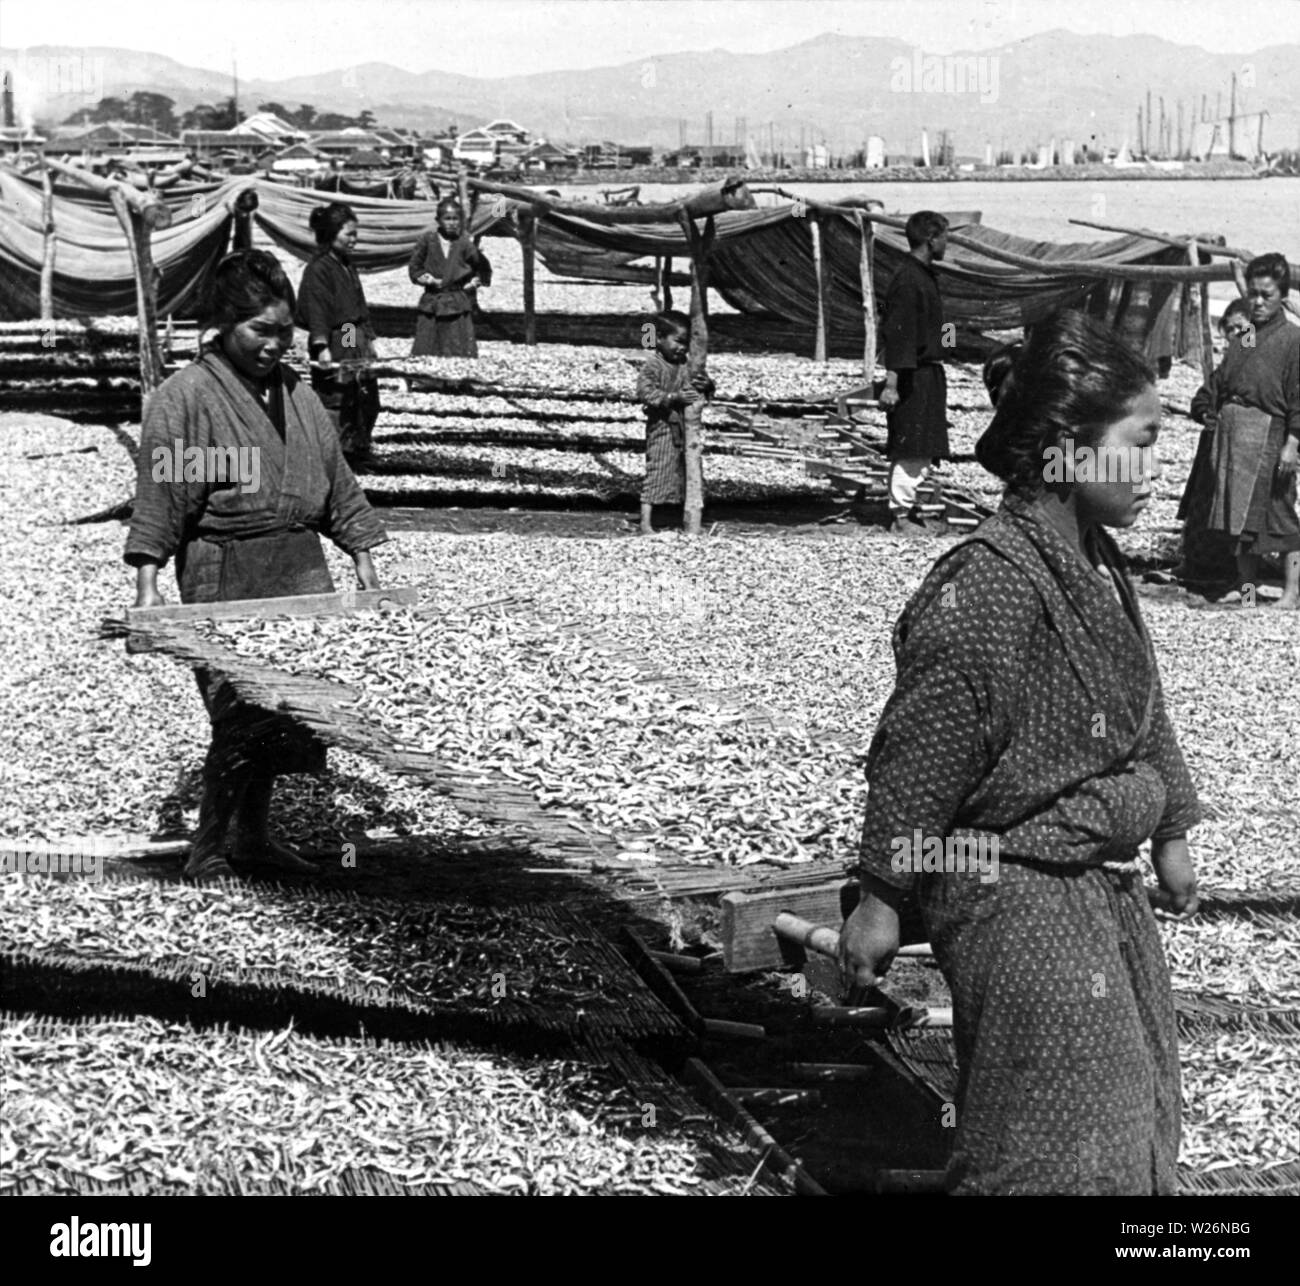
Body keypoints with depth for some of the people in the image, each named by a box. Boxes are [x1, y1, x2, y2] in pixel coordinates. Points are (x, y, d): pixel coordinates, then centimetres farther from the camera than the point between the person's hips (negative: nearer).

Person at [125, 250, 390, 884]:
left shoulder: (295, 392, 13)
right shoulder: (185, 397, -8)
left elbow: (336, 483, 19)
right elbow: (159, 494, -11)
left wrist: (363, 560, 15)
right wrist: (148, 584, -17)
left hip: (300, 567, 7)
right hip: (225, 575, -7)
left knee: (290, 707, 8)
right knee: (242, 713, -9)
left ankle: (252, 835, 23)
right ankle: (207, 849, 4)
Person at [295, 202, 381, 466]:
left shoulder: (347, 266, 15)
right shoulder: (318, 269, -14)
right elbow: (316, 311, -22)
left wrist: (368, 337, 21)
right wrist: (322, 347, -30)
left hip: (356, 343, 10)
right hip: (334, 345, -10)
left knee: (367, 398, 16)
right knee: (334, 401, -6)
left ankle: (358, 449, 32)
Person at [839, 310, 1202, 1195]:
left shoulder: (1103, 571, 6)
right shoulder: (985, 590, -23)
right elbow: (920, 757, -18)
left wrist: (1172, 833, 24)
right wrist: (883, 901, -14)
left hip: (1107, 888, 9)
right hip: (1018, 899, -9)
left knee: (1143, 1117, 17)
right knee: (1065, 1152, -3)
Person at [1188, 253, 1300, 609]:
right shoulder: (1241, 342, 17)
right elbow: (1217, 383, 22)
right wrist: (1206, 410, 4)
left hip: (1269, 436, -7)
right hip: (1231, 434, 7)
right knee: (1239, 517, 9)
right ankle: (1247, 589, 16)